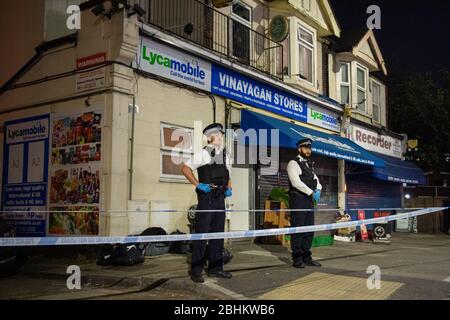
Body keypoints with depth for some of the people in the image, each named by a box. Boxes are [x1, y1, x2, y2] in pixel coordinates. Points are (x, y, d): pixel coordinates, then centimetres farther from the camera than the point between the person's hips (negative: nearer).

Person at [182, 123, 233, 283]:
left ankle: (215, 268, 21)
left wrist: (229, 189, 8)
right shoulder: (203, 153, -4)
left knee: (218, 233, 11)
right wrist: (198, 184, -11)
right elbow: (185, 168, -5)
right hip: (207, 196, -7)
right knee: (202, 232, -5)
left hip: (220, 198, 7)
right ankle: (196, 270, 3)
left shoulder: (225, 155, 15)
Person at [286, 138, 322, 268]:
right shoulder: (293, 164, -3)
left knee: (309, 230, 7)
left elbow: (316, 181, 18)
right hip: (298, 200, -8)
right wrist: (311, 193, -17)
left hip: (309, 201, 8)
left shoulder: (309, 166, 22)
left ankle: (307, 257, 13)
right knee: (298, 230, -6)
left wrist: (318, 190, -5)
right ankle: (297, 259, -1)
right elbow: (296, 182, -15)